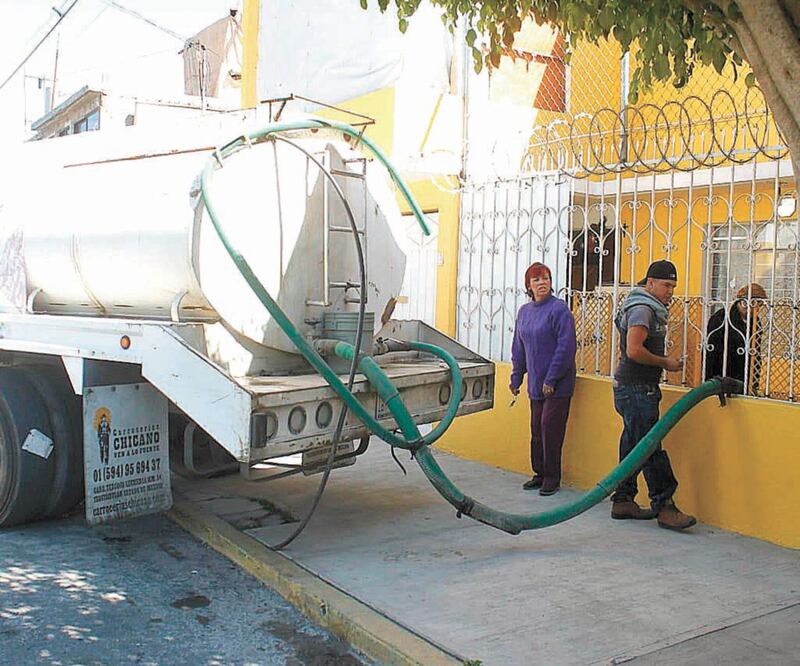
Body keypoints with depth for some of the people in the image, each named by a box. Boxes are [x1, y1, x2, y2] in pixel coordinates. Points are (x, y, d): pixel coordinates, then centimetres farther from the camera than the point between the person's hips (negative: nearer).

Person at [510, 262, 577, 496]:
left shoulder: (559, 309, -11)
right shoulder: (524, 311, 10)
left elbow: (566, 347, -16)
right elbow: (518, 348, 17)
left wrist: (551, 379, -17)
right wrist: (516, 377, 14)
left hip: (557, 384, -6)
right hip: (536, 383, 6)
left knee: (550, 427, -4)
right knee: (536, 429, 10)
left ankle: (552, 478, 7)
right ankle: (540, 473, 23)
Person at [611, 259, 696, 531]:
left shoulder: (651, 310, 19)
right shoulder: (641, 309, -14)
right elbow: (634, 351, -24)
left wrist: (665, 362, 14)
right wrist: (665, 363, -13)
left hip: (638, 389, 11)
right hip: (636, 389, -11)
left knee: (634, 447, 12)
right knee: (650, 448, -8)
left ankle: (623, 501, 18)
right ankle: (664, 507, -5)